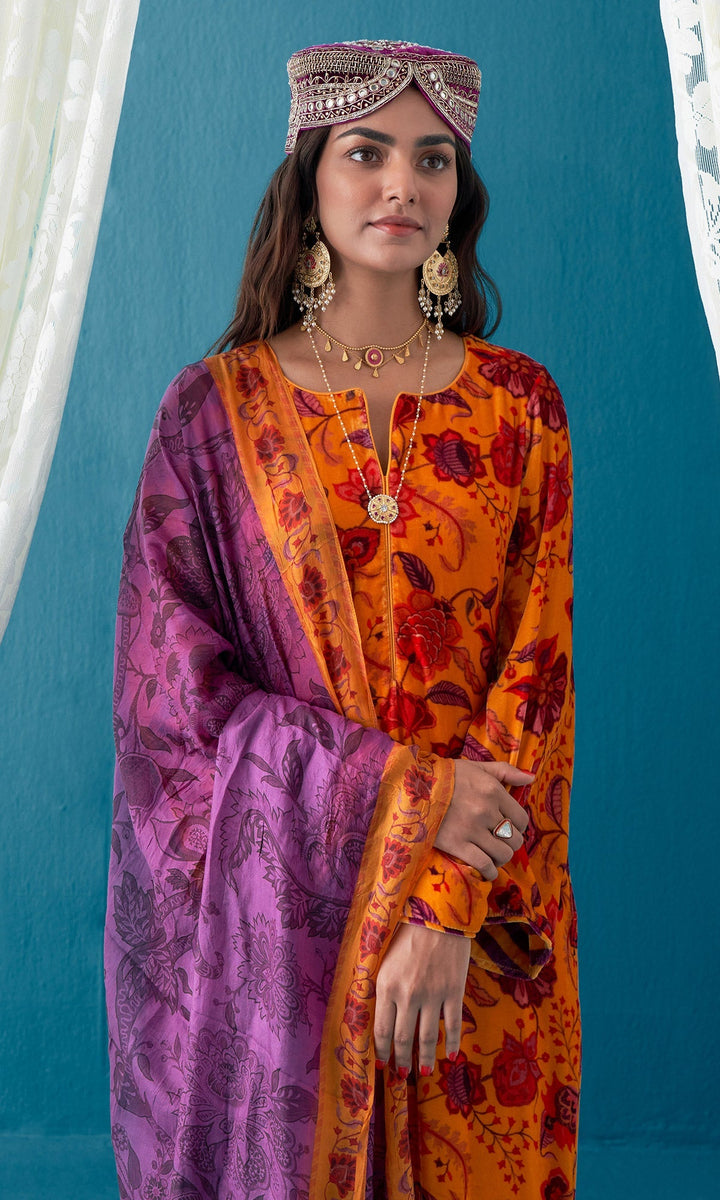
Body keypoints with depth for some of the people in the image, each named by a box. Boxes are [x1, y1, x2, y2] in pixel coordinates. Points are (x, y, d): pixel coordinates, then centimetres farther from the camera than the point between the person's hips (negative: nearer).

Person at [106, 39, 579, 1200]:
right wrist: (405, 795, -15)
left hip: (481, 918, 1)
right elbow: (173, 678, -7)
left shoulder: (520, 407, 2)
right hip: (273, 905, -1)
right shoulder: (214, 409, -2)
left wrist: (449, 909, -13)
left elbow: (538, 664, -4)